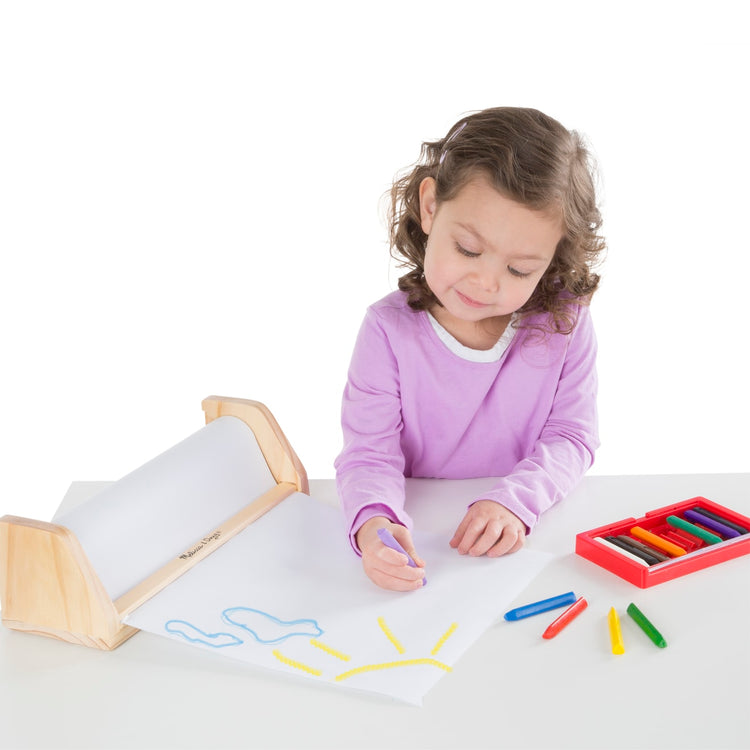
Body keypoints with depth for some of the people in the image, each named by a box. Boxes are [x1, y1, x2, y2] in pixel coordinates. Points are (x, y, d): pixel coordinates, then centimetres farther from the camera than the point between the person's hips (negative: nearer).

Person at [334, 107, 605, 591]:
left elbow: (571, 437, -3)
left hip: (529, 542, 1)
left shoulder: (564, 323, -7)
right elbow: (369, 453, -11)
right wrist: (374, 521, -32)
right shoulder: (389, 330, -10)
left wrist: (513, 501, -21)